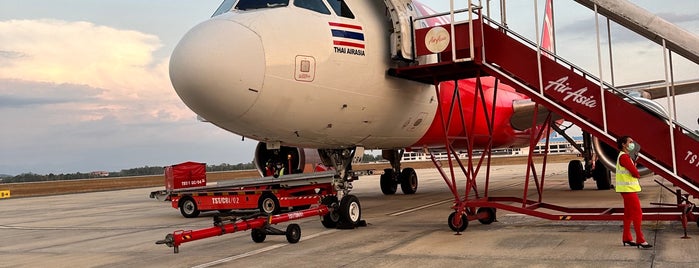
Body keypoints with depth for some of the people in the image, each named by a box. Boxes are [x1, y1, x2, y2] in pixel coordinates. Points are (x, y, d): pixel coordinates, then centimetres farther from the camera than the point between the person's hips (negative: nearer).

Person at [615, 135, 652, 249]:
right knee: (637, 213, -11)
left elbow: (632, 170, 16)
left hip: (628, 189, 11)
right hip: (628, 189, -11)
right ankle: (640, 240, -10)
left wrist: (635, 173, -5)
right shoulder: (624, 156, -17)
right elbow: (635, 173, -20)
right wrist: (637, 174, 1)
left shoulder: (625, 156, 18)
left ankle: (626, 238, 22)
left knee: (629, 214, 15)